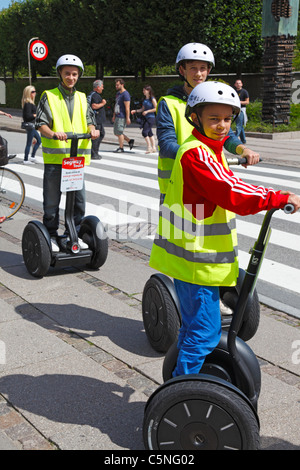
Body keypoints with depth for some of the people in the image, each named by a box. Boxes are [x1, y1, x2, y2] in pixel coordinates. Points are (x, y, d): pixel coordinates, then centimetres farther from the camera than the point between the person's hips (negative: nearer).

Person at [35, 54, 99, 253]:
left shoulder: (82, 98, 15)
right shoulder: (49, 96, 3)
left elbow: (89, 120, 12)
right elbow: (41, 124, -5)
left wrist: (92, 130, -11)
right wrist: (53, 134, -25)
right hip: (55, 156, -3)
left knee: (79, 199, 6)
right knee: (52, 200, 2)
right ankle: (51, 235, 14)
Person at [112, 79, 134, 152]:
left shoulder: (125, 94, -14)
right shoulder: (118, 93, 15)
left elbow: (127, 107, -19)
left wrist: (128, 118, -22)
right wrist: (114, 115, 21)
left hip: (122, 117, -10)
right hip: (117, 116, 10)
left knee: (119, 132, -6)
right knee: (116, 133, 12)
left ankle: (121, 148, 5)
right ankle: (130, 141, 19)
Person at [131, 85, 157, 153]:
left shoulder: (152, 99, -10)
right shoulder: (145, 99, 12)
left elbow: (156, 108, -14)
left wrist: (147, 111, -17)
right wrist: (135, 111, 4)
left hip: (151, 118, -8)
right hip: (145, 118, 8)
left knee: (144, 132, -14)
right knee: (149, 133, 10)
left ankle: (149, 147, -4)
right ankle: (153, 148, 17)